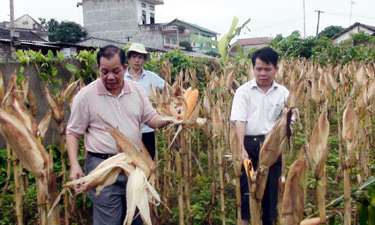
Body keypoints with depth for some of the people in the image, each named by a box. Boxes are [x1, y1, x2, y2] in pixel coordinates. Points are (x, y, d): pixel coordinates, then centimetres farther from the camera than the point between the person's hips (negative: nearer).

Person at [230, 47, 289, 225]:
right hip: (249, 144, -2)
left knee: (272, 188, 11)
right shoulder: (243, 91, 0)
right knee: (245, 188, 3)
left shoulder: (283, 93, 6)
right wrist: (242, 148, -22)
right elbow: (239, 120, -10)